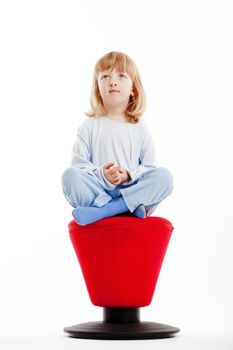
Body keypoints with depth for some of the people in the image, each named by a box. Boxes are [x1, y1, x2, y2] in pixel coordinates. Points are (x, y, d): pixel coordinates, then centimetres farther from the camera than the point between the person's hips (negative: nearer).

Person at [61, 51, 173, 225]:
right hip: (97, 193, -1)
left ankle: (99, 212, -30)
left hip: (131, 191, 2)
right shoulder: (89, 127, 9)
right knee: (70, 175, -28)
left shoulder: (141, 130, 13)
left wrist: (128, 175, -15)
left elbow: (149, 167, 6)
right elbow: (79, 164, -1)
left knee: (164, 176, -24)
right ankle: (131, 208, -31)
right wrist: (101, 175, -20)